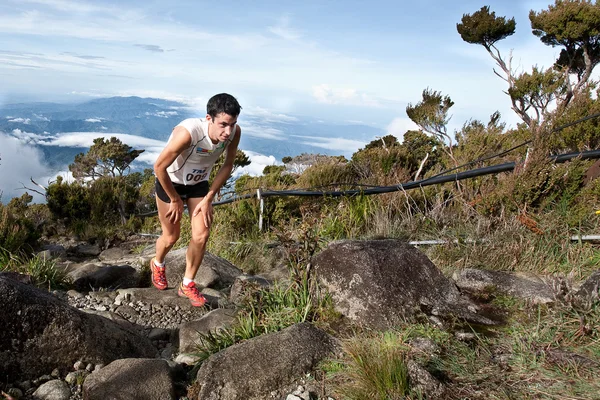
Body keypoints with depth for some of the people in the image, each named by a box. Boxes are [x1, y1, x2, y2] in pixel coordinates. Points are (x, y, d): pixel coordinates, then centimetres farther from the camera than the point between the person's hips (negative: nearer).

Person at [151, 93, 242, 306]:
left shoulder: (235, 132, -24)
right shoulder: (188, 132, -39)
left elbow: (227, 165, -6)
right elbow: (159, 166, -28)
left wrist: (209, 198, -8)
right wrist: (175, 199, -17)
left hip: (198, 183, 4)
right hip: (170, 182, -4)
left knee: (201, 236, -4)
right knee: (171, 236, 10)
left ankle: (187, 285, 19)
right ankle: (157, 264, 45)